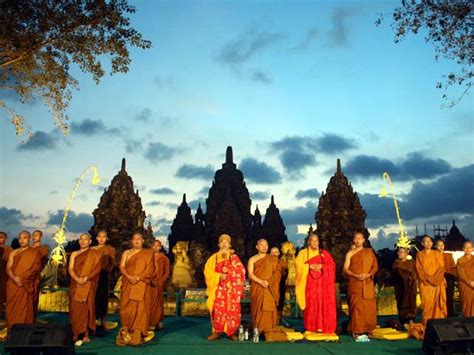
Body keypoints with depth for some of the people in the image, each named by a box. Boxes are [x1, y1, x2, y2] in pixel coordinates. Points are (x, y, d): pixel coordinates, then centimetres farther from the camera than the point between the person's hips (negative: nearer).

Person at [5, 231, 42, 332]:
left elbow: (36, 268, -5)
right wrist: (14, 278, -14)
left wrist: (22, 278, -14)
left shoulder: (35, 253, 3)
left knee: (24, 310, -5)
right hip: (13, 285, 4)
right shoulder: (13, 253, 13)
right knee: (12, 309, 4)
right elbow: (8, 268, 5)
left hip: (26, 286, -3)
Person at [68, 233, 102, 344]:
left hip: (88, 285, -3)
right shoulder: (74, 254, 14)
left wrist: (86, 278, -17)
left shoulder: (95, 253, 5)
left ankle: (86, 334, -1)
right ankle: (75, 334, 6)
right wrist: (76, 279, -14)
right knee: (75, 308, 1)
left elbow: (97, 268, -4)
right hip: (76, 284, 3)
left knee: (87, 307, -4)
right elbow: (70, 269, 4)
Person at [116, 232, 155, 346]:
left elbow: (150, 269, -1)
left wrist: (138, 277, -14)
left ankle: (138, 335, -5)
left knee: (140, 308, -6)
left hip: (141, 285, -2)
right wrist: (129, 276, -14)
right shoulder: (126, 253, 15)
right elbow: (122, 267, 3)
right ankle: (126, 335, 4)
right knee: (126, 308, -2)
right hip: (128, 285, 2)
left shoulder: (148, 253, 8)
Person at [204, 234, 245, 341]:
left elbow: (241, 271, 2)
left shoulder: (234, 257, 10)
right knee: (217, 309, -8)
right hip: (218, 288, 0)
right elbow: (208, 271, 1)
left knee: (232, 310, -5)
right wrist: (219, 276, -11)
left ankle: (231, 332, 5)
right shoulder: (214, 257, 10)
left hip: (232, 288, 0)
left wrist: (228, 271, -11)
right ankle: (216, 332, 0)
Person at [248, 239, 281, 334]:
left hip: (270, 289, 1)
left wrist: (268, 282, -9)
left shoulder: (273, 259, 13)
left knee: (269, 309, -6)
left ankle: (269, 331, -2)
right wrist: (261, 282, -14)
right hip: (257, 288, -1)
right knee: (258, 309, -5)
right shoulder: (252, 259, 8)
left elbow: (278, 272, 4)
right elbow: (250, 274, -2)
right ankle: (257, 331, 0)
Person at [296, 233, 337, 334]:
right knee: (311, 304, -6)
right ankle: (312, 327, 1)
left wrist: (322, 266, -12)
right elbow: (299, 266, -2)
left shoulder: (324, 253, 12)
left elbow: (332, 265, 3)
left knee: (324, 304, -5)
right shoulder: (303, 253, 8)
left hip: (323, 283, 1)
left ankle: (322, 326, 0)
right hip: (310, 283, -1)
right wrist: (310, 266, -13)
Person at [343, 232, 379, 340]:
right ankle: (357, 331, -3)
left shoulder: (369, 252, 13)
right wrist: (356, 275, -14)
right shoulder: (350, 253, 7)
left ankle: (367, 330, 9)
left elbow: (375, 266, 8)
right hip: (355, 284, -2)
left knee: (369, 307, -1)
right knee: (356, 307, -7)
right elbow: (345, 269, 2)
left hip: (368, 283, 2)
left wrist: (368, 274, -10)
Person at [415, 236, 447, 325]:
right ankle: (426, 324, -3)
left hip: (437, 283, 1)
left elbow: (441, 268, 2)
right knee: (427, 303, -6)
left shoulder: (437, 254, 10)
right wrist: (428, 279, -12)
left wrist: (434, 279, -12)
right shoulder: (419, 255, 7)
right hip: (425, 283, -1)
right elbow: (419, 269, 1)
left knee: (438, 303, -3)